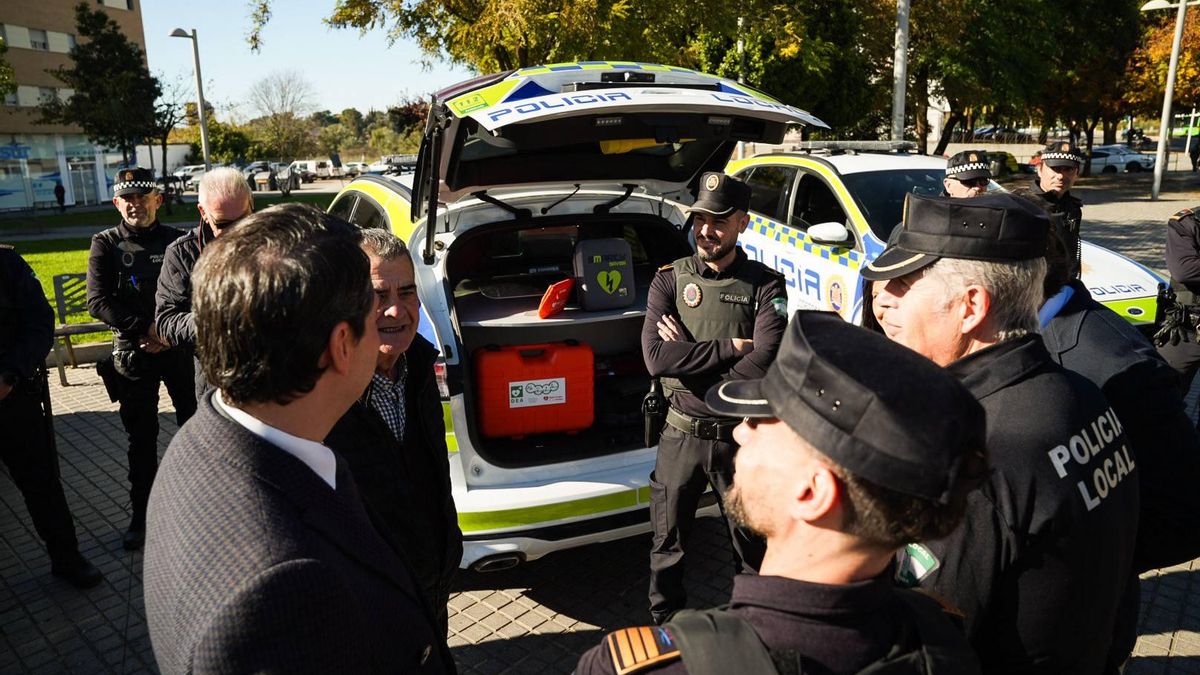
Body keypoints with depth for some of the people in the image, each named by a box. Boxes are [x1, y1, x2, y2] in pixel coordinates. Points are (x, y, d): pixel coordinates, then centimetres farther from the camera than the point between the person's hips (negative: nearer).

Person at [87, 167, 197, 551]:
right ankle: (140, 515, 21)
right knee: (141, 437, 8)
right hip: (133, 353, 0)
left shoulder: (178, 241, 1)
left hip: (180, 347, 0)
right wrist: (143, 330, -16)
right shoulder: (106, 245, 2)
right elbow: (97, 301, -7)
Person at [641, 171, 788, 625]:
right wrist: (730, 347, -19)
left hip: (741, 436, -1)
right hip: (680, 434, 1)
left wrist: (689, 356, -17)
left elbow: (763, 364, -21)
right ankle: (664, 623, 40)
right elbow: (656, 357, -17)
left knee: (752, 544, 16)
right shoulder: (670, 280, -2)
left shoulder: (764, 286, -7)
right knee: (667, 541, 17)